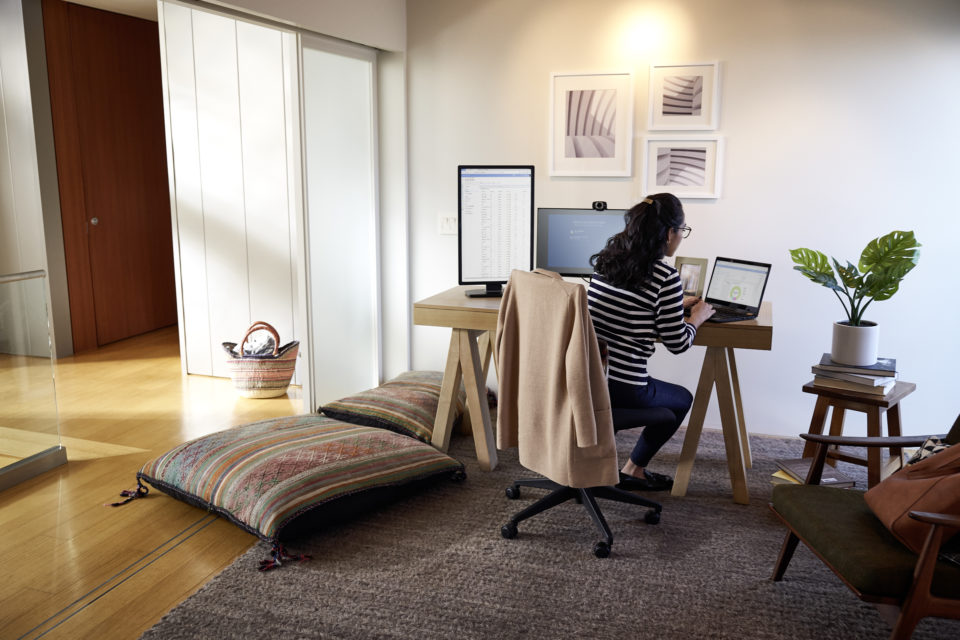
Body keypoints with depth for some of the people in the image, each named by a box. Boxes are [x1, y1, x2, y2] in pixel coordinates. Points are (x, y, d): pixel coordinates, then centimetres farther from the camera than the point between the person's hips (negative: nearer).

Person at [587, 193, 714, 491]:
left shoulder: (605, 259, 6)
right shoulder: (666, 276, -14)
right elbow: (677, 344, -7)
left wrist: (678, 304, 28)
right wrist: (697, 317, 12)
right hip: (623, 389, -7)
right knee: (682, 400, 26)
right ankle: (633, 470, 31)